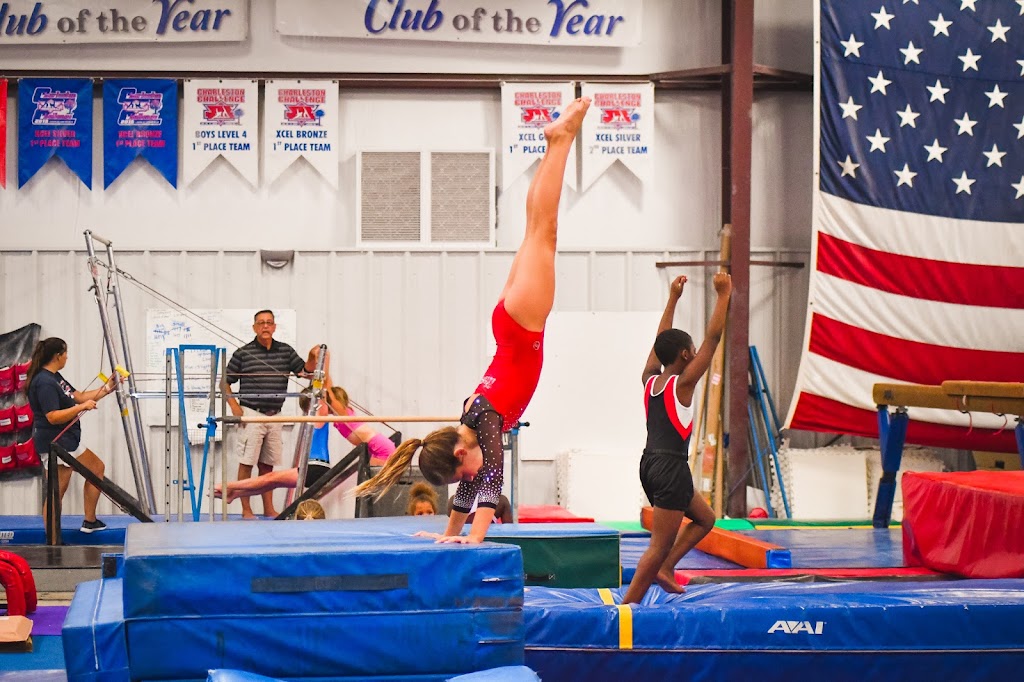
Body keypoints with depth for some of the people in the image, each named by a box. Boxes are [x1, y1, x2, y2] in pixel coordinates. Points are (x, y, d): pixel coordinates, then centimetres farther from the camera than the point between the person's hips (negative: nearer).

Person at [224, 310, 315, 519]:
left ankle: (269, 509, 17)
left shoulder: (285, 351, 8)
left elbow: (305, 369, 6)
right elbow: (225, 382, 3)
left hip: (275, 416, 4)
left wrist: (312, 359, -16)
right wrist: (234, 405, -8)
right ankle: (246, 510, 2)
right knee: (247, 463, -4)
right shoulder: (243, 353, -3)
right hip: (251, 415, -4)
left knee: (267, 464, 11)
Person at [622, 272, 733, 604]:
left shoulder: (650, 380, 7)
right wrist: (723, 295, -7)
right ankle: (626, 606, -9)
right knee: (659, 546, -6)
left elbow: (662, 341, 21)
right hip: (671, 467, -9)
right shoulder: (682, 383, -10)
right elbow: (713, 337, -11)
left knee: (705, 518, 24)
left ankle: (666, 568, 12)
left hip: (651, 464, 9)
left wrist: (673, 298, 26)